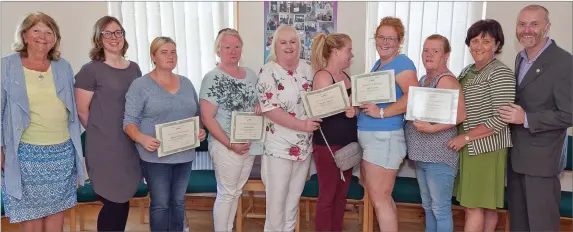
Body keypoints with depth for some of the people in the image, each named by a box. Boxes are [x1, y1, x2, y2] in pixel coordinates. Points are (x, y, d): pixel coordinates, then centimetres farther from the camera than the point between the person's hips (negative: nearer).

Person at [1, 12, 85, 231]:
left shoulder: (64, 67, 7)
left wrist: (76, 144, 11)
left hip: (63, 151, 3)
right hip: (26, 153, -3)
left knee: (57, 209, 12)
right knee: (30, 213, 6)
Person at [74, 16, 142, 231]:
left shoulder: (134, 68, 12)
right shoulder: (90, 70, -7)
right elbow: (82, 111, -5)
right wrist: (101, 132, 4)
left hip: (131, 144, 6)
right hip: (105, 146, -6)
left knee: (123, 200, 12)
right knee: (115, 202, -3)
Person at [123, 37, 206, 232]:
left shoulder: (186, 83, 10)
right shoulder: (140, 85, -5)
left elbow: (197, 114, 16)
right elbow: (129, 121, -9)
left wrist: (200, 129, -3)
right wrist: (142, 138, -26)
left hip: (184, 155, 5)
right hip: (156, 156, -4)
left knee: (178, 201, 15)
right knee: (160, 204, 4)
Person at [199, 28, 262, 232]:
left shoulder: (250, 74, 8)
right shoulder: (213, 78, -11)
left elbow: (259, 101, 20)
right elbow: (207, 118, -15)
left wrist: (260, 107, -5)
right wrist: (230, 144, -20)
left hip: (250, 144, 6)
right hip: (226, 146, -6)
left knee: (237, 192, 17)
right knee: (226, 194, 4)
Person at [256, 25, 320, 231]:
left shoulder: (306, 69, 6)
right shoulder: (268, 71, -11)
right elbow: (269, 109, -19)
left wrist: (313, 123, -4)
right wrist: (301, 124, -21)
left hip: (304, 145, 6)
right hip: (279, 147, -5)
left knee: (294, 196, 17)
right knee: (277, 198, 5)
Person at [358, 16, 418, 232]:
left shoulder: (401, 62, -10)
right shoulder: (378, 64, 16)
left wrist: (382, 112, -22)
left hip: (384, 138, -9)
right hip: (369, 137, 9)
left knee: (379, 199, -2)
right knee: (382, 197, 17)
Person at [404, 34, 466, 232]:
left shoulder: (446, 80, -14)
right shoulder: (424, 79, 14)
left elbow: (461, 114, -23)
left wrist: (432, 128, -26)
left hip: (439, 155, -9)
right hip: (422, 154, 9)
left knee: (440, 209, 1)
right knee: (428, 207, 19)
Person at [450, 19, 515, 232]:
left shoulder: (500, 74, -12)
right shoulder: (467, 72, 13)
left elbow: (501, 119, -18)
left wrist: (466, 137, -16)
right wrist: (461, 139, 3)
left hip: (486, 149, -7)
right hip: (468, 148, 7)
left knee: (474, 206, -4)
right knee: (485, 205, 14)